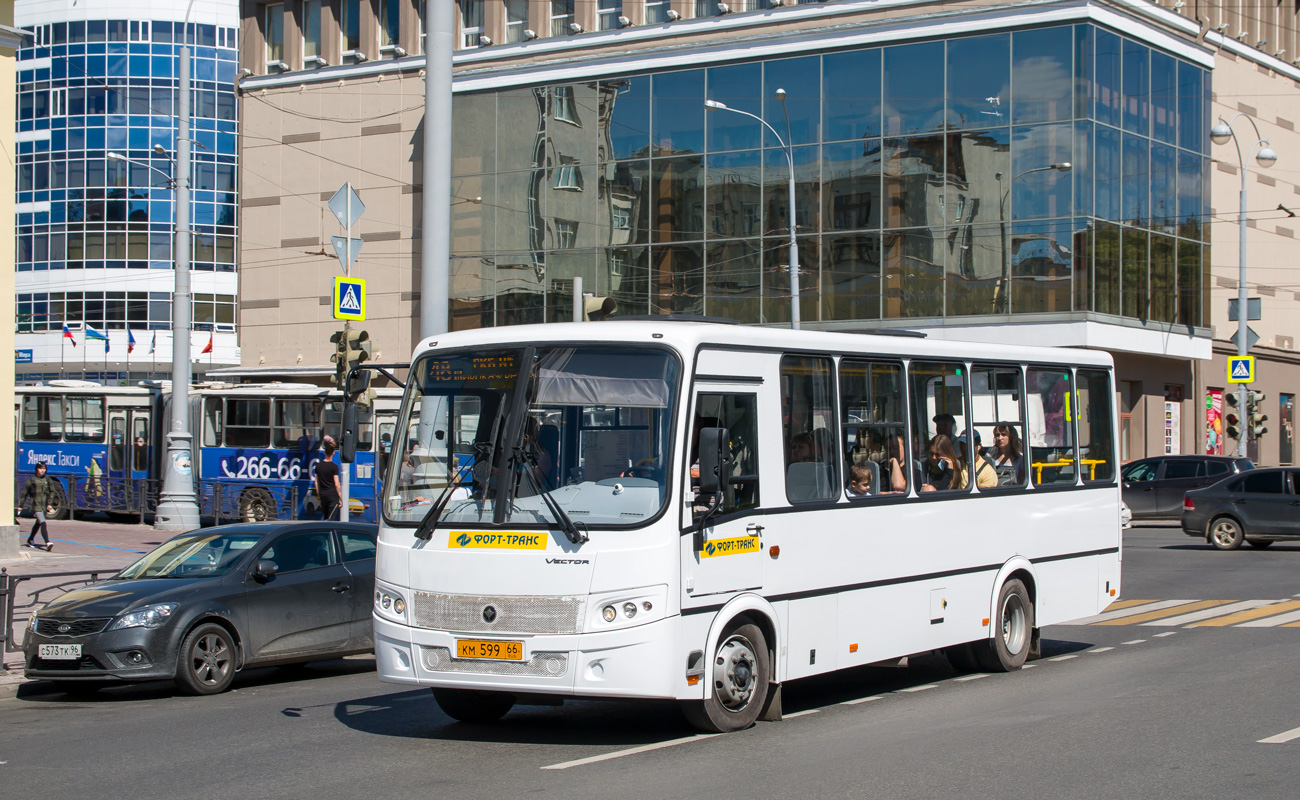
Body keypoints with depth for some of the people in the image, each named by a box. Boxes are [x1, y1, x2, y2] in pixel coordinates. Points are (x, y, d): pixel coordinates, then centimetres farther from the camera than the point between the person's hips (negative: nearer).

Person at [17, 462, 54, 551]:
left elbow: (52, 492, 9)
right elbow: (24, 493, 7)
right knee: (43, 523, -19)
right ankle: (47, 543, -28)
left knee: (38, 523, 19)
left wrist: (50, 504, -4)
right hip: (36, 505, -4)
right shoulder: (31, 480, 0)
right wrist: (20, 506, 10)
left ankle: (30, 540, 40)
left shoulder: (48, 479, 7)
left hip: (45, 506, 4)